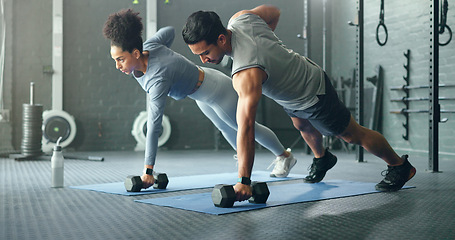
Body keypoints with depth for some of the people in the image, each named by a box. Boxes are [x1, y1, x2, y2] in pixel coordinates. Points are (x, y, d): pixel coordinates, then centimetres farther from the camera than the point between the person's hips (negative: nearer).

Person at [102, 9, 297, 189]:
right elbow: (169, 31, -2)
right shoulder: (147, 47, -22)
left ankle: (285, 156, 43)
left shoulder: (158, 79, -43)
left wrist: (148, 171, -38)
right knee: (226, 129, 28)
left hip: (215, 90, -8)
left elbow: (154, 126, -42)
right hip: (201, 93, 8)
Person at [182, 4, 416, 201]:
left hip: (313, 94, -9)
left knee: (352, 134, 11)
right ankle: (321, 159, 63)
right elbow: (273, 12, 1)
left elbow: (246, 127, -48)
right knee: (302, 126, 33)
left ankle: (400, 166, 34)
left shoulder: (246, 73, -44)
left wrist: (243, 181, -48)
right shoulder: (241, 17, -20)